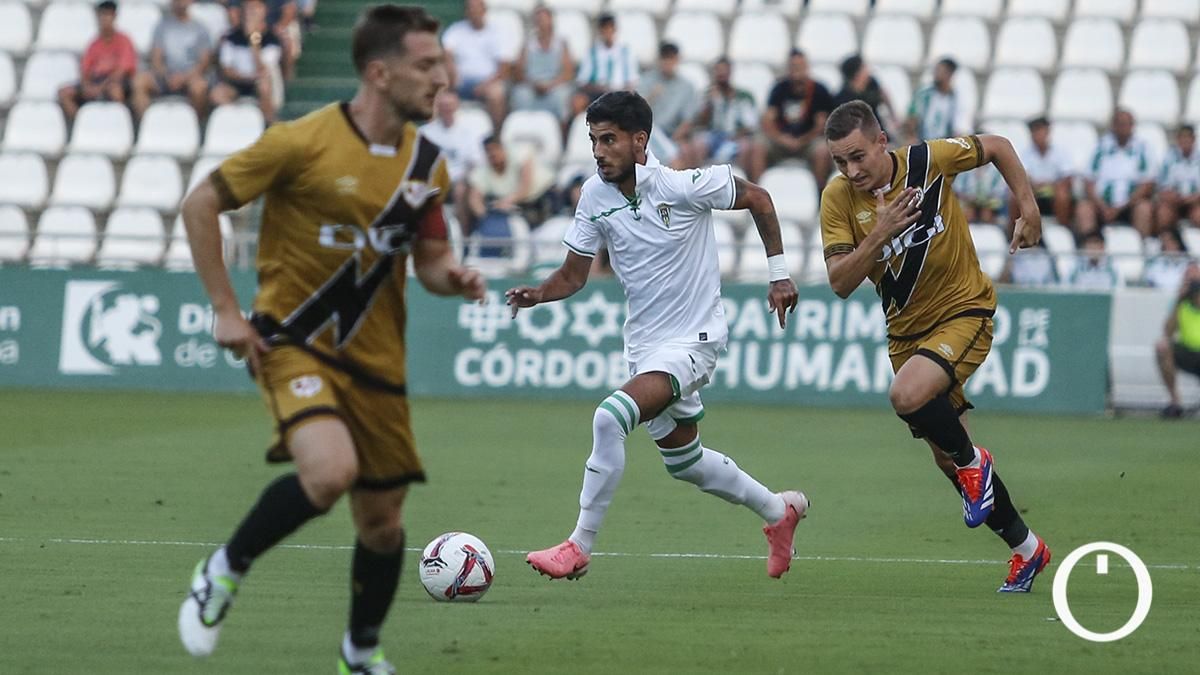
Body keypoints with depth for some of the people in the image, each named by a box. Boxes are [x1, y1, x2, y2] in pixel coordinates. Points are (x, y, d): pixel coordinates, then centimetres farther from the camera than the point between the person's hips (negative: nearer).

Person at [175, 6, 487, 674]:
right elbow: (201, 205, -6)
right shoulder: (303, 142, -14)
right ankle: (226, 572, -5)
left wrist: (455, 277, -11)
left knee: (383, 520, 7)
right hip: (293, 340, -5)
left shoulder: (427, 163, 3)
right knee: (329, 470, -30)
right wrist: (226, 310, -8)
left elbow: (430, 260, 13)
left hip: (375, 358, 5)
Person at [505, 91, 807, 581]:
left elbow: (757, 199, -3)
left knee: (610, 418, -27)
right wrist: (538, 294, -18)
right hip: (644, 343, 7)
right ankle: (778, 511, 44)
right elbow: (574, 274, 3)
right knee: (683, 460, 20)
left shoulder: (684, 186, -19)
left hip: (692, 338, -7)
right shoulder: (595, 195, -4)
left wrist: (779, 273, -3)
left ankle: (579, 546, -18)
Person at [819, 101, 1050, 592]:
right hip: (905, 328, 5)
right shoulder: (838, 198, -11)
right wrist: (879, 235, -30)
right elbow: (840, 283, -17)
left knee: (907, 396, -32)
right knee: (946, 457, 8)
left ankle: (973, 462, -3)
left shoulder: (928, 160, -17)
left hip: (964, 311, -5)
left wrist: (1028, 209, -6)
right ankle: (1025, 548, 25)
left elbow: (997, 147, 1)